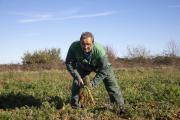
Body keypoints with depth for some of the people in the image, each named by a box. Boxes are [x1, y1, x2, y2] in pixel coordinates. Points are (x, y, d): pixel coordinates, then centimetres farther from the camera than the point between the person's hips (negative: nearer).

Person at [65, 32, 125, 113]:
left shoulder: (100, 51, -42)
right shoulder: (74, 47, -37)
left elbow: (104, 70, -31)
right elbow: (69, 63, -23)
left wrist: (93, 83, -35)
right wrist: (77, 77, -30)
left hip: (101, 66, -2)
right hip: (83, 66, 2)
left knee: (111, 84, -6)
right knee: (76, 82, -6)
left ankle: (120, 107, 7)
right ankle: (74, 106, 10)